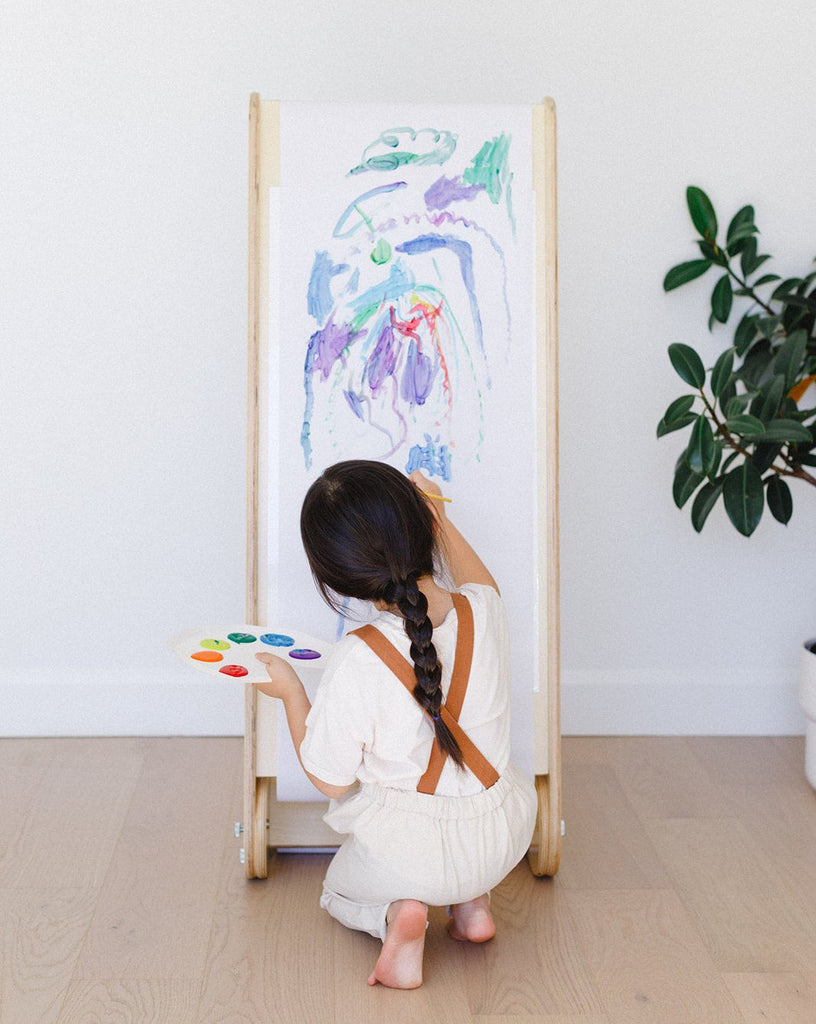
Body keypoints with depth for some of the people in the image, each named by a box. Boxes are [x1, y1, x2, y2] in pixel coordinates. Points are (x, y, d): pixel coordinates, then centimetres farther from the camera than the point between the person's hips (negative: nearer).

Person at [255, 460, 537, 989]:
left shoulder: (356, 660, -27)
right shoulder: (484, 611, -15)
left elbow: (330, 781, -13)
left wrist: (290, 691, -4)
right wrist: (440, 520, 21)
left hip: (403, 850, -3)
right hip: (499, 843, 4)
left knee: (340, 891, 31)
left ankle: (395, 915, -3)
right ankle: (473, 899, 16)